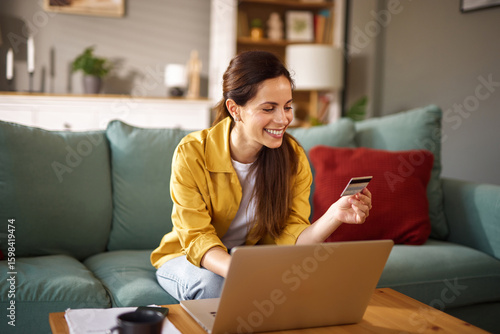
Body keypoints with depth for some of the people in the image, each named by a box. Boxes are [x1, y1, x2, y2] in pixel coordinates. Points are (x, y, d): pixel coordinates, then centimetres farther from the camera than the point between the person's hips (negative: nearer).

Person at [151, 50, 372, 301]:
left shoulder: (293, 157, -11)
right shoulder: (192, 153, -22)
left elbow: (289, 240, -15)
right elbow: (197, 238, -23)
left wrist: (334, 217, -37)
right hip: (189, 258, -3)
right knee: (213, 283, -37)